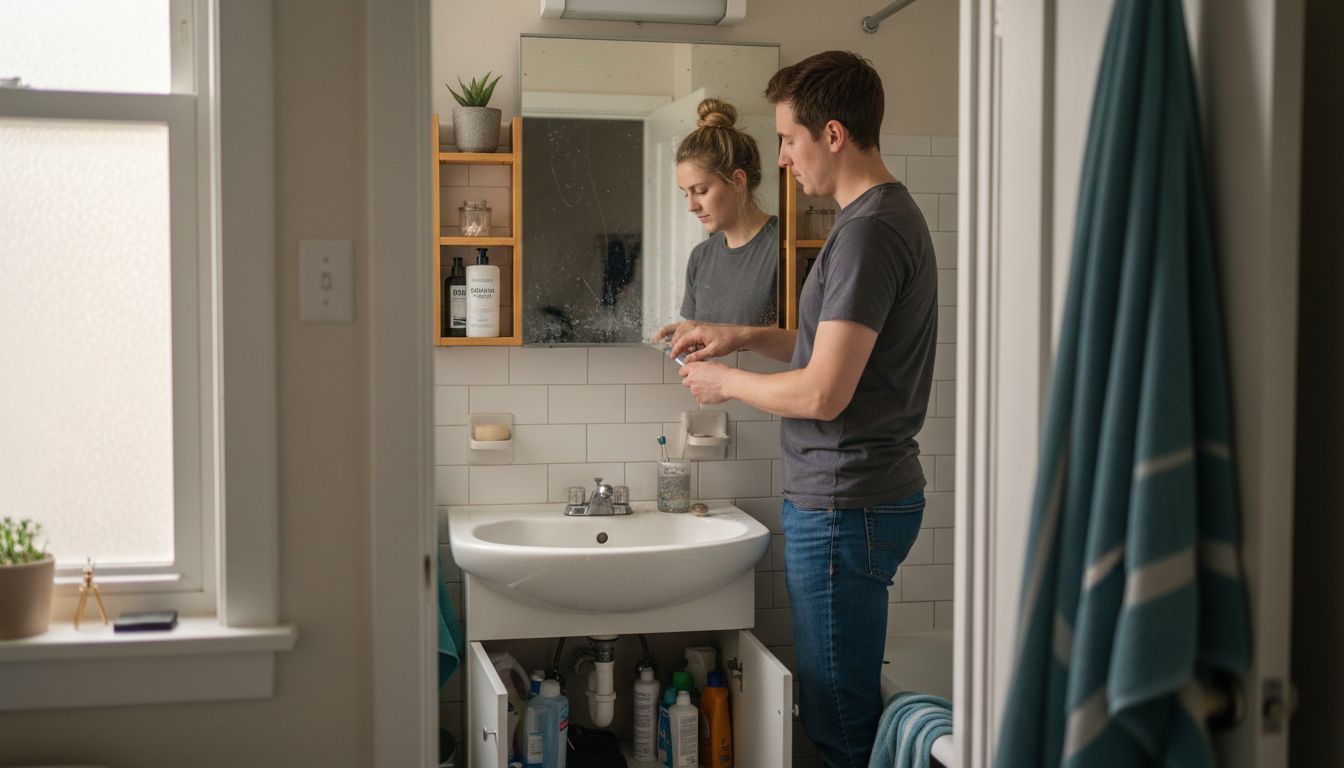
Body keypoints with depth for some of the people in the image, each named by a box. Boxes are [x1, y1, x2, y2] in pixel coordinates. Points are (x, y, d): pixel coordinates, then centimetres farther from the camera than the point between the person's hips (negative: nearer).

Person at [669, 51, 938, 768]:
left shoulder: (869, 231, -19)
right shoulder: (892, 214, 14)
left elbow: (823, 393, -23)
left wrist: (726, 381, -6)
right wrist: (745, 336, 14)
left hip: (845, 505, -10)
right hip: (858, 494, 10)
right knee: (851, 706, 18)